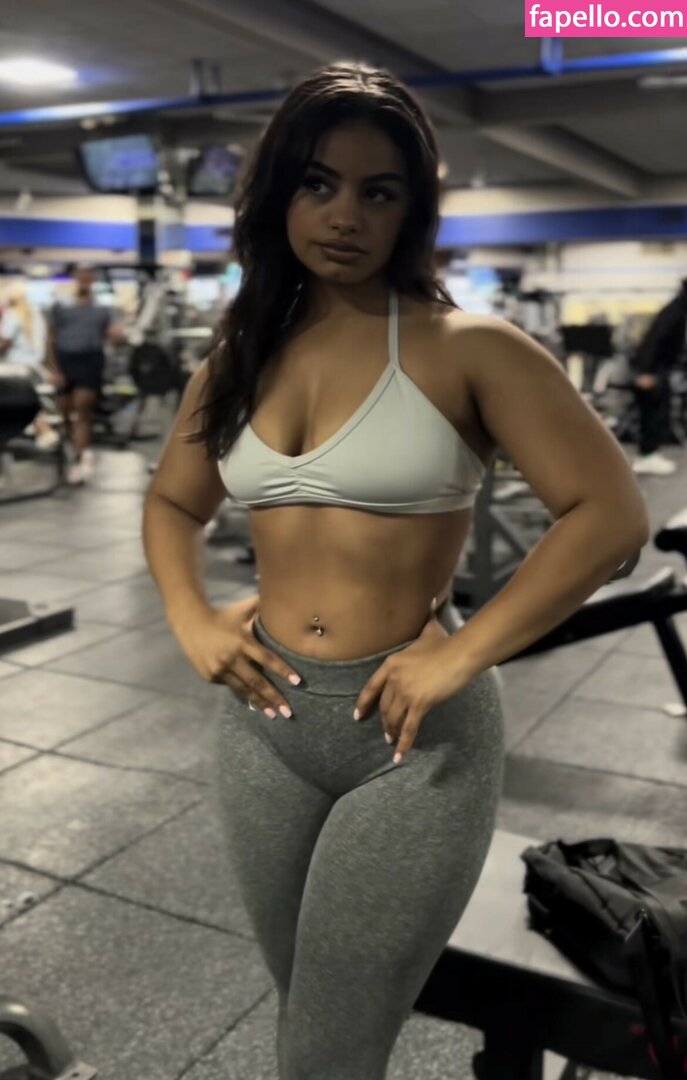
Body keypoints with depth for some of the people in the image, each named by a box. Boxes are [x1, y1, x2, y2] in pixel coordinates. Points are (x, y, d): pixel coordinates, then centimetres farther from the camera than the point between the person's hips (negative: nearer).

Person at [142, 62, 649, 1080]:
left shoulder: (466, 347, -10)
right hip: (265, 723, 5)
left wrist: (463, 654, -20)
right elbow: (171, 503, 18)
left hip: (419, 735, -5)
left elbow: (610, 512, -14)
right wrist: (192, 621, 0)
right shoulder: (238, 359, 5)